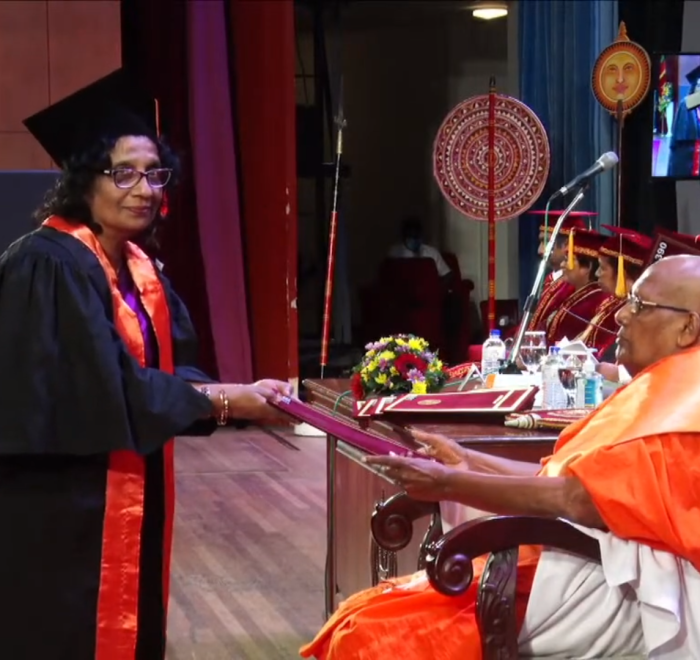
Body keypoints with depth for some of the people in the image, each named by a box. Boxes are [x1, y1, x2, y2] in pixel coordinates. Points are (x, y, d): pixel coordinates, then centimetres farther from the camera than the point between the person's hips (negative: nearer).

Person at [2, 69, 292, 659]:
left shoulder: (139, 268, 10)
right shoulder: (51, 266, -18)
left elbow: (169, 369, 10)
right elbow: (106, 385, -24)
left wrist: (240, 393, -8)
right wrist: (224, 400, -19)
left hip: (131, 494, 9)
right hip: (60, 506, -9)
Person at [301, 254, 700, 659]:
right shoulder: (666, 387, 21)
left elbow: (577, 500, -22)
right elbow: (570, 481, 21)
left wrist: (449, 485, -16)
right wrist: (468, 462, 18)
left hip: (612, 588, -11)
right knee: (365, 621, 0)